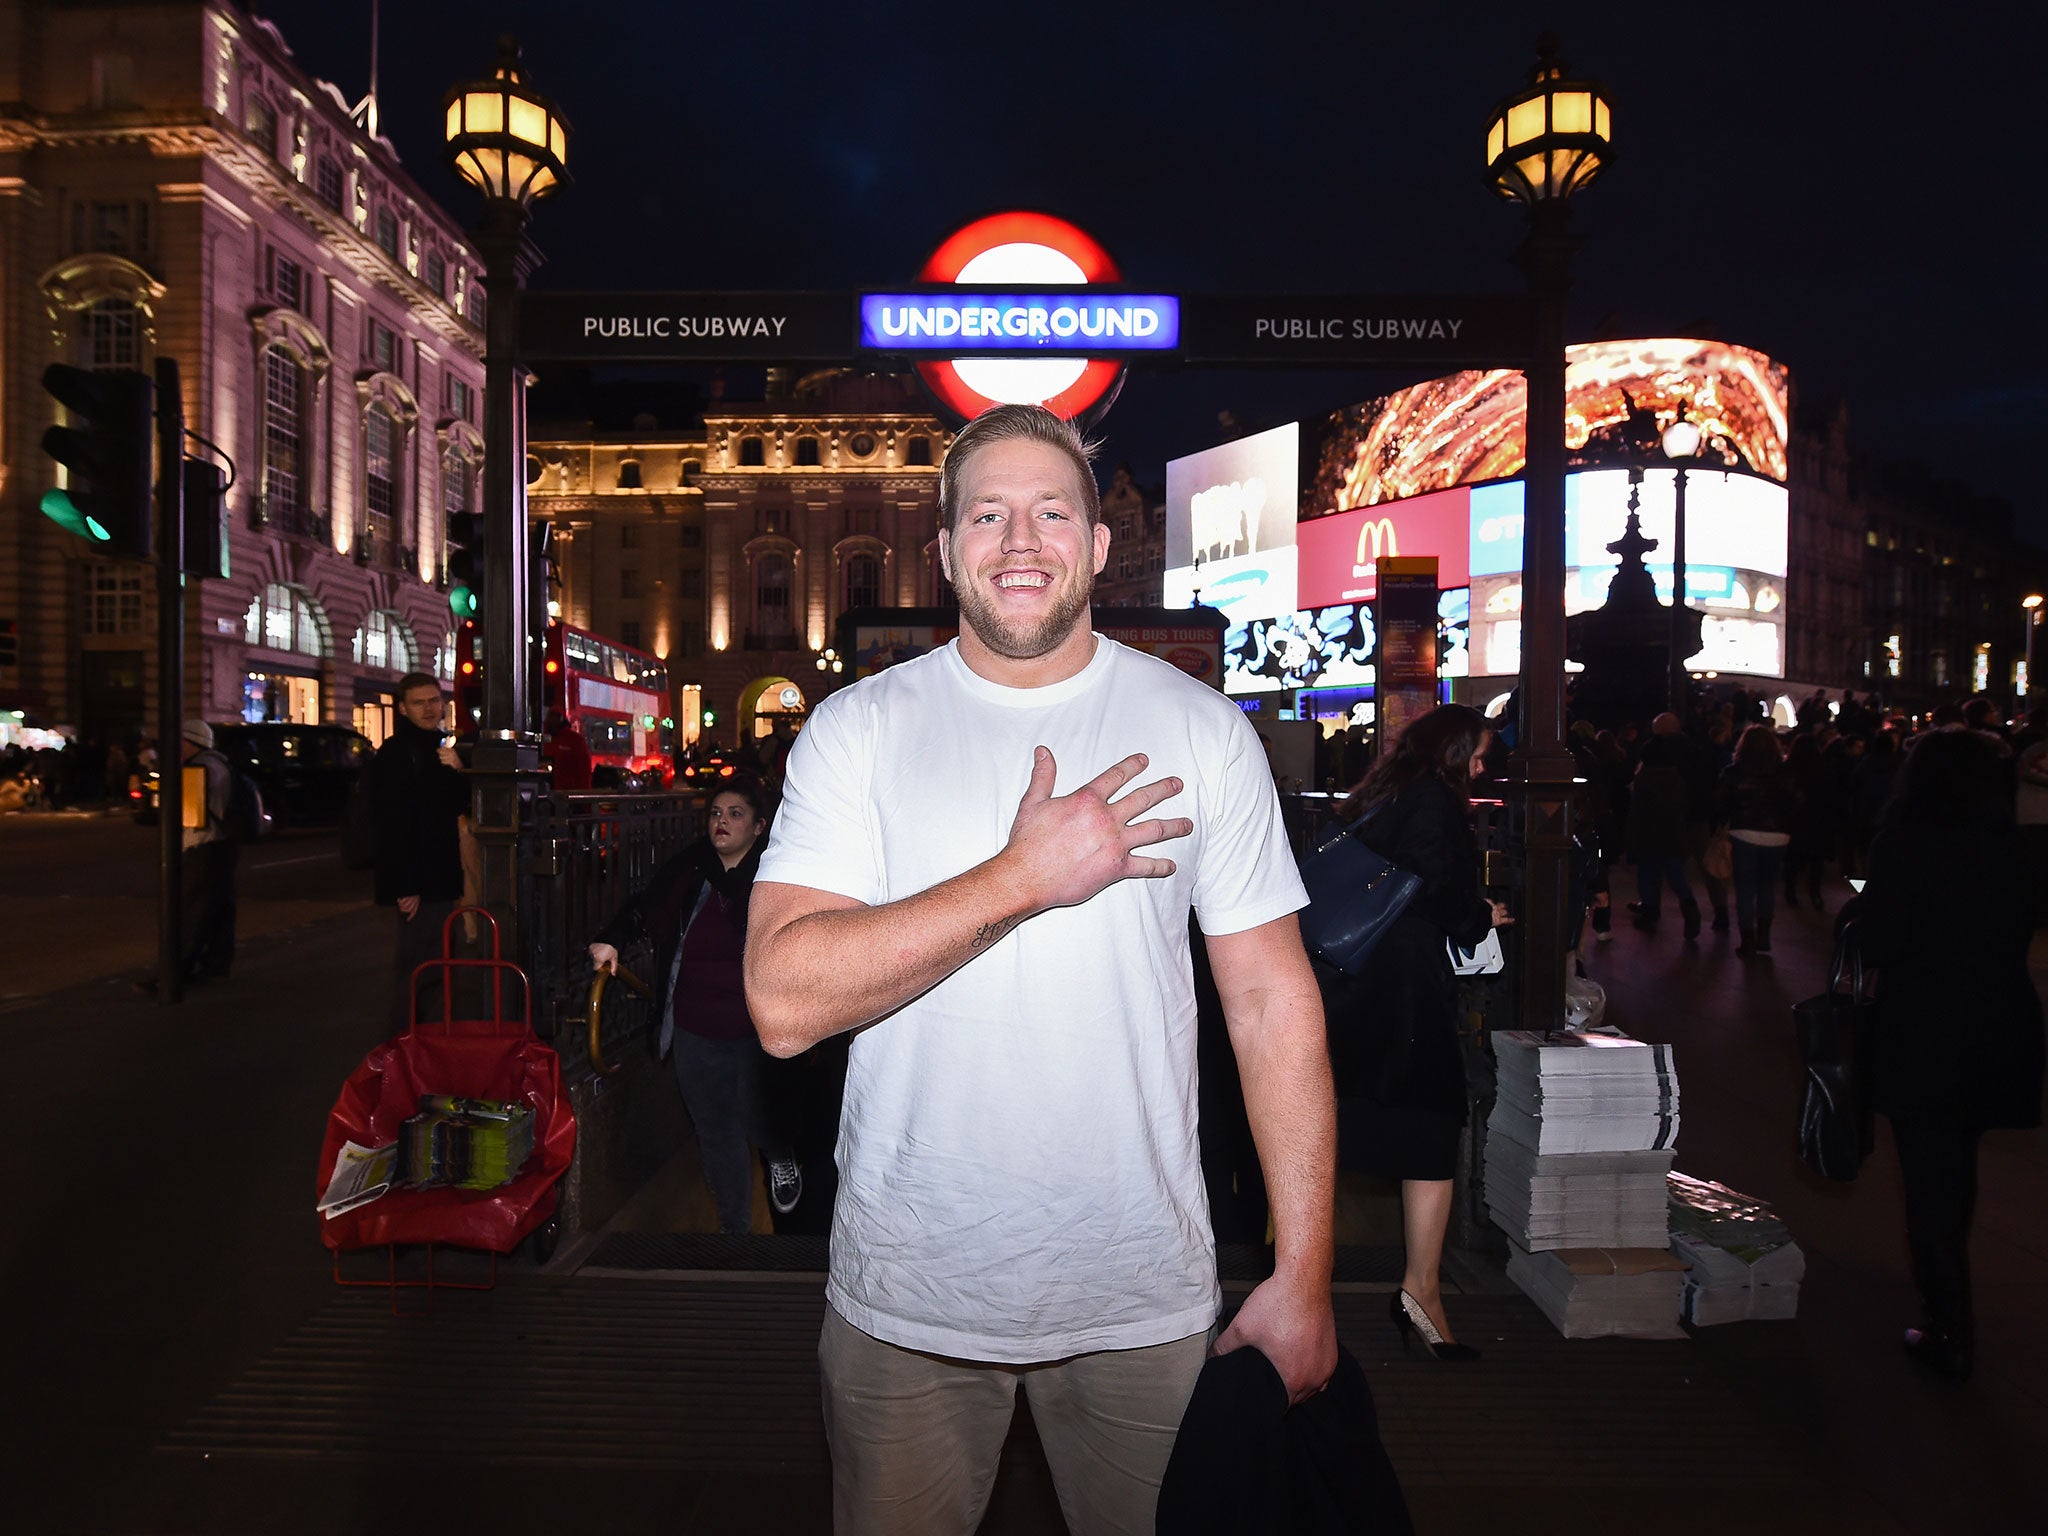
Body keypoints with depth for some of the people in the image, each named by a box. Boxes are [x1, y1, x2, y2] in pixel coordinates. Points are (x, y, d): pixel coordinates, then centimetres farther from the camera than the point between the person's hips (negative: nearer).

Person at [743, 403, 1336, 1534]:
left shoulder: (1202, 731, -3)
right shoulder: (856, 730, -6)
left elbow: (1274, 1001, -3)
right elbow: (783, 1004, -16)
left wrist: (1303, 1276, -5)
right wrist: (1023, 877, -22)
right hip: (905, 1294, 0)